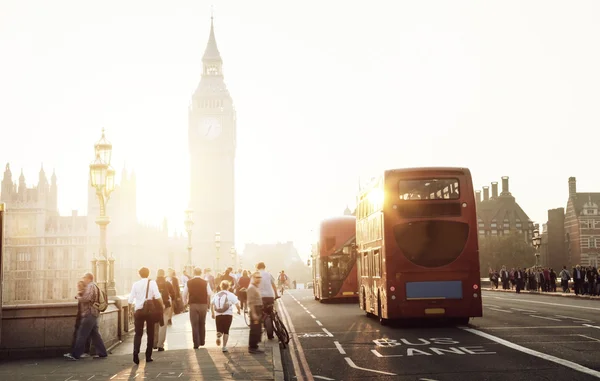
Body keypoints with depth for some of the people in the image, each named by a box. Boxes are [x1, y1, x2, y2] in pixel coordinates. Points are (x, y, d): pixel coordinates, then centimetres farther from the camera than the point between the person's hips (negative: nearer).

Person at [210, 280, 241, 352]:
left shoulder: (216, 295, 9)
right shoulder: (230, 295, -2)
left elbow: (211, 304, 5)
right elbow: (237, 304, -8)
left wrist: (212, 313, 16)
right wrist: (239, 310, 10)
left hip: (218, 315, 2)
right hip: (228, 315, -2)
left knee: (220, 330, 11)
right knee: (226, 331, 8)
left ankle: (218, 335, -24)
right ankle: (224, 346, 4)